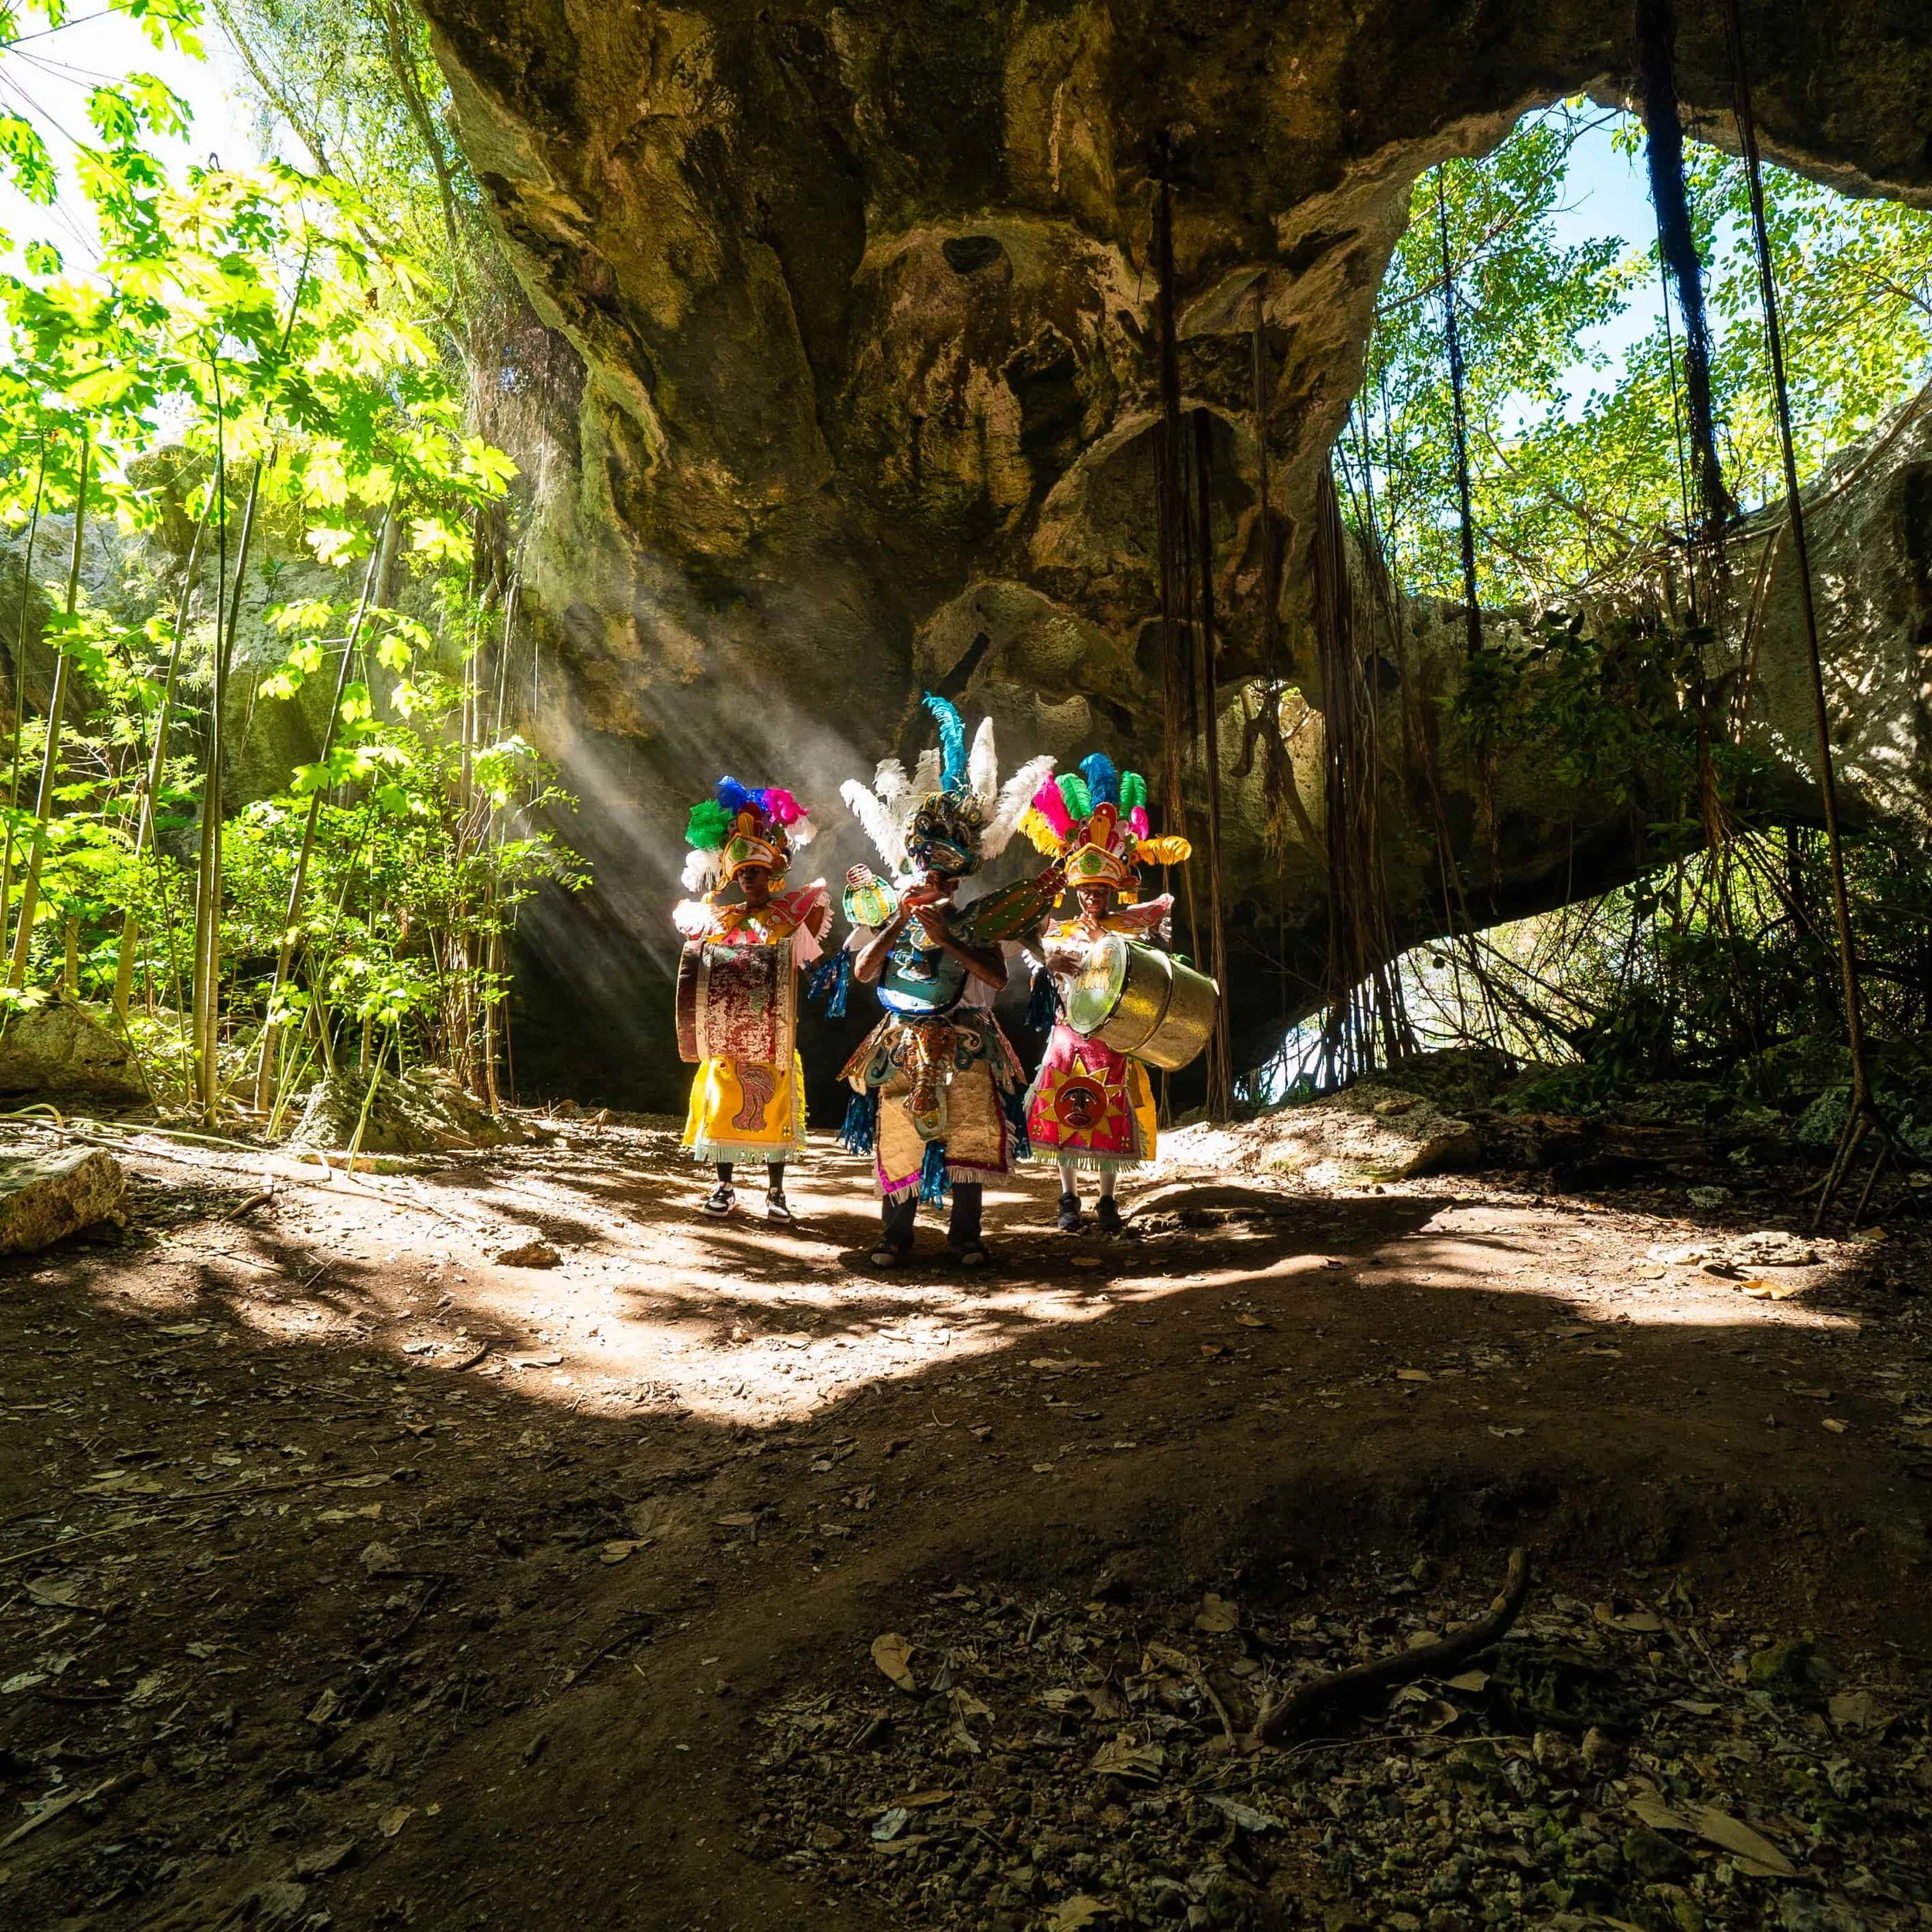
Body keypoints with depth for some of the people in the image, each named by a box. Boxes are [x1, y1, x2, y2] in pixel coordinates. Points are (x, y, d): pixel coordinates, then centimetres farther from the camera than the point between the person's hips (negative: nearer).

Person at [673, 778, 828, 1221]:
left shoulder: (791, 915, 2)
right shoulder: (718, 918, 9)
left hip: (771, 1032, -2)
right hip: (726, 1034, 2)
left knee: (773, 1107, 2)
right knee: (723, 1104, 5)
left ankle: (775, 1190, 11)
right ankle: (724, 1185, 17)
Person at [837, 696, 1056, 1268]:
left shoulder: (974, 920, 1)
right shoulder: (886, 912, 5)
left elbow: (997, 976, -14)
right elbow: (862, 972, -8)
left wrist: (945, 938, -17)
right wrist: (898, 924, -14)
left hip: (967, 1046, 0)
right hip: (903, 1044, 1)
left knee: (970, 1135, 1)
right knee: (898, 1138, 3)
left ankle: (967, 1234, 12)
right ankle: (895, 1235, 14)